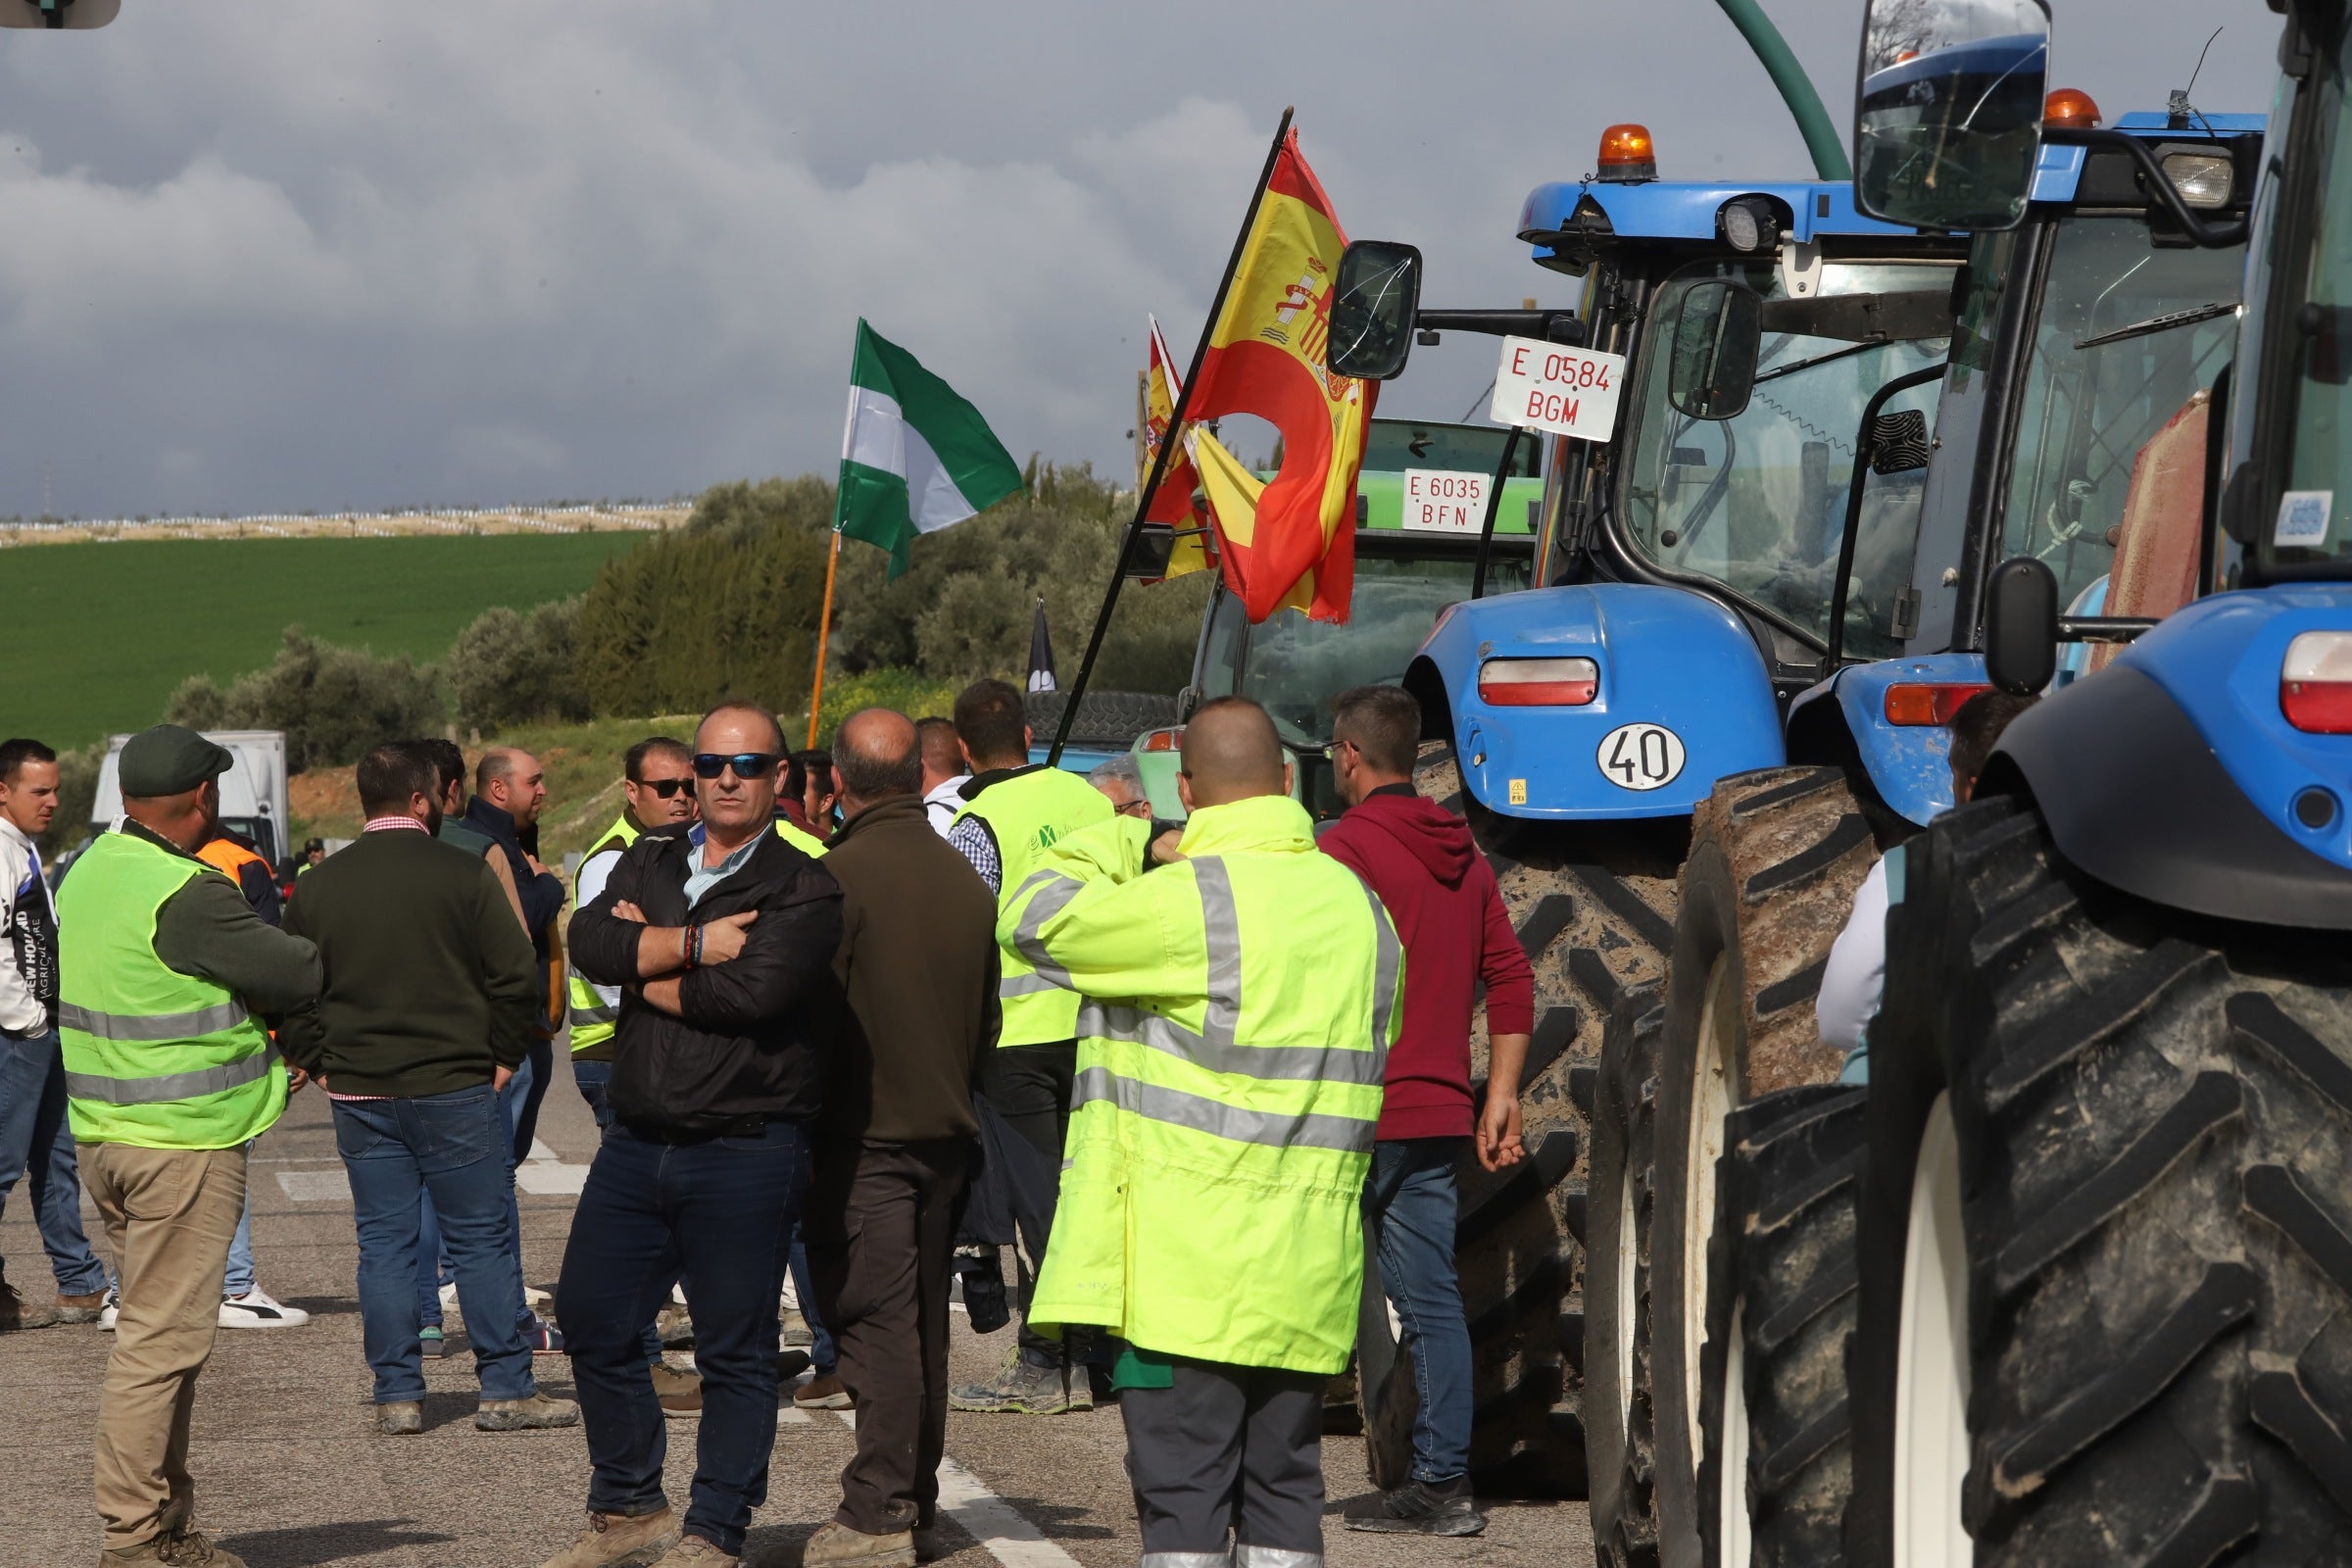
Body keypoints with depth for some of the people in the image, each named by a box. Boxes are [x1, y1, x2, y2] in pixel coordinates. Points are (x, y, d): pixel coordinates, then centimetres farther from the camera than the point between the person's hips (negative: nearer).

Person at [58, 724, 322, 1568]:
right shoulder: (186, 897, -20)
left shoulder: (91, 870, 9)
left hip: (107, 1135, 9)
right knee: (162, 1338, -6)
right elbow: (301, 974, -15)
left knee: (159, 1330, 16)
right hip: (181, 1142, -9)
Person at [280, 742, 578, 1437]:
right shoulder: (462, 875, -7)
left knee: (384, 1243, 7)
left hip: (359, 1094, 3)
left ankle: (396, 1396, 6)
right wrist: (500, 1058, 3)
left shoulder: (320, 886, 4)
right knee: (481, 1240, 3)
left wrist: (322, 1067, 14)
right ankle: (506, 1391, 5)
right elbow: (515, 976, -8)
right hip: (455, 1089, -3)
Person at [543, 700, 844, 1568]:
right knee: (593, 1323, 10)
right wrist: (694, 943, -16)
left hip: (745, 1148, -6)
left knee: (736, 1352, 1)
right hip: (636, 1142, 6)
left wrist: (648, 969, -7)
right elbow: (590, 941, -5)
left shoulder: (803, 886, -4)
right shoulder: (649, 862, 13)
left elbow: (757, 988, -20)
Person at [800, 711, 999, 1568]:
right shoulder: (966, 880, 8)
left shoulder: (840, 875, -14)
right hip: (945, 1128, 7)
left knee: (876, 1320, -6)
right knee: (923, 1321, 13)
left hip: (864, 1134, -7)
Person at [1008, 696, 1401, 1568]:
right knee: (1283, 1481, 12)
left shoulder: (1193, 900, -15)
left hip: (1188, 1267, -7)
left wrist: (1127, 840, 8)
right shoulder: (1358, 906, 11)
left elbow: (1036, 917, -6)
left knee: (1182, 1493, -3)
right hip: (1308, 1270, 7)